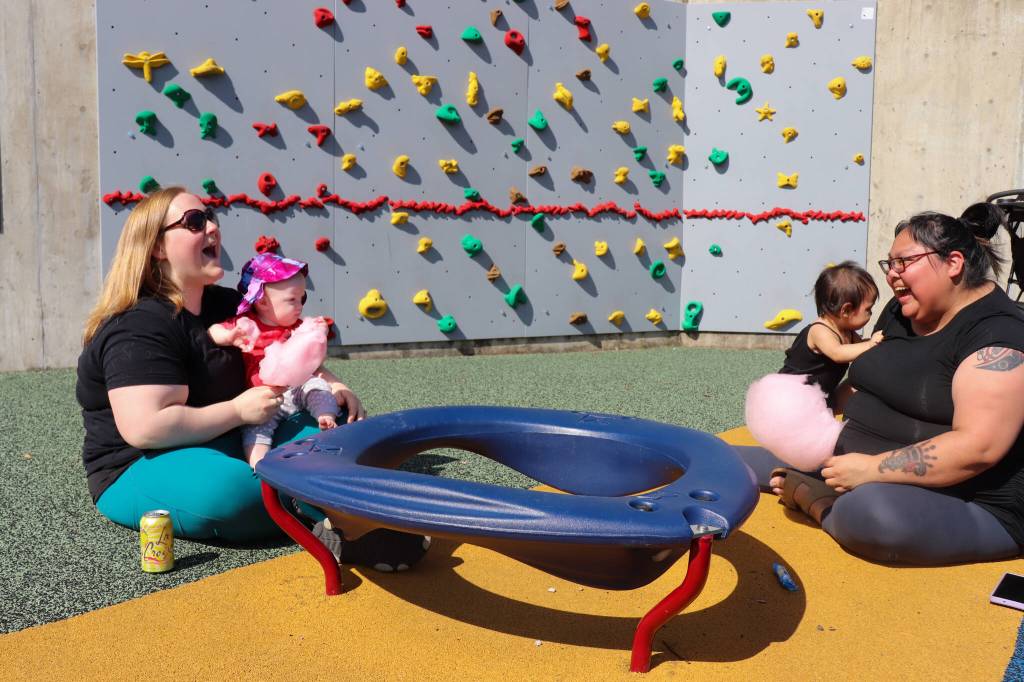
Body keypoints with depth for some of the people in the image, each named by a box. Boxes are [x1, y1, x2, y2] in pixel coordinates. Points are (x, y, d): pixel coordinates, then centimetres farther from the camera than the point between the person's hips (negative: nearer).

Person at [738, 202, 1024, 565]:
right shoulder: (900, 312, 7)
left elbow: (978, 447, -28)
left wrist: (872, 469, -28)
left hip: (967, 506, -6)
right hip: (861, 465, 6)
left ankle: (816, 502, -13)